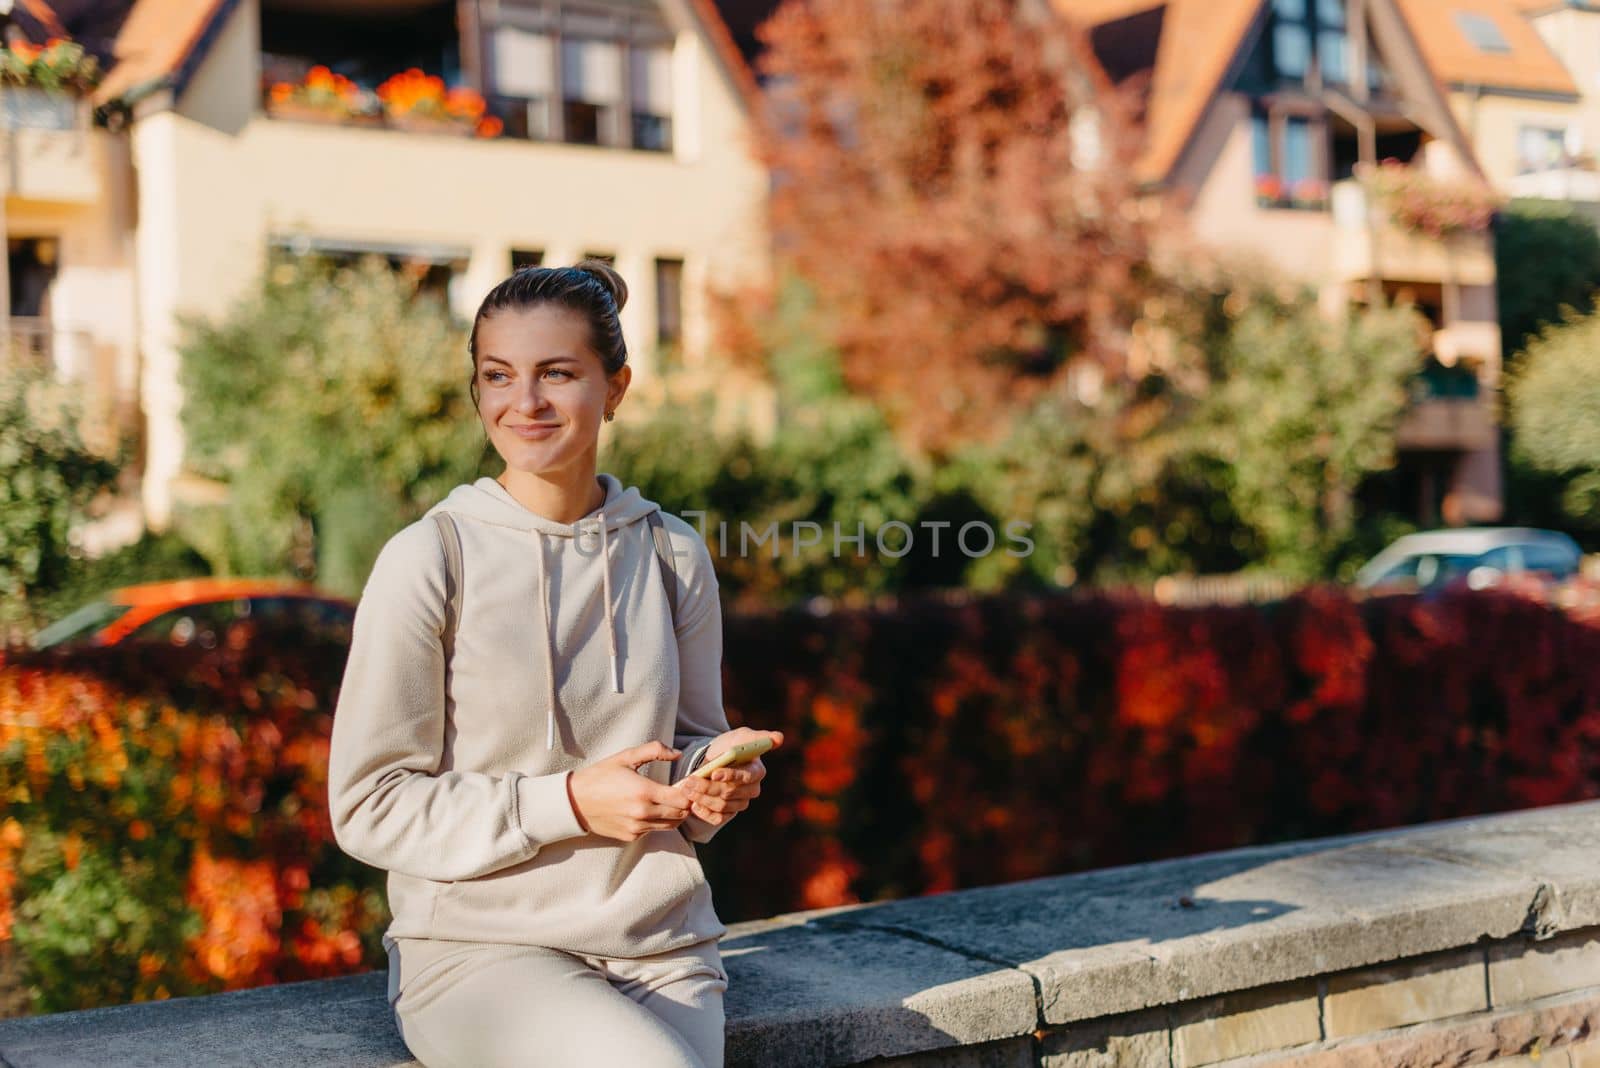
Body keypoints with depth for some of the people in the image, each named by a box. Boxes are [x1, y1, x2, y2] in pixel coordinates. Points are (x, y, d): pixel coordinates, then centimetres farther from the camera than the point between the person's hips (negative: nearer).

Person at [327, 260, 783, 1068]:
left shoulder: (672, 555, 5)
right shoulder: (426, 561, -7)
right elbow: (369, 807, -6)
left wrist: (719, 775, -6)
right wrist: (566, 802, -15)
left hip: (658, 943, 4)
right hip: (478, 944, -3)